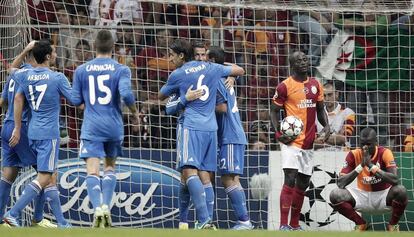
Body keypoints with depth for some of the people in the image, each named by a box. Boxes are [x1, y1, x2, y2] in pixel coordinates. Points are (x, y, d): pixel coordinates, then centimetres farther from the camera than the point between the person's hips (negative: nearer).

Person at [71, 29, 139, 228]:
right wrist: (134, 113, 2)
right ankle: (106, 206, 4)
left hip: (91, 128, -1)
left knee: (92, 172, -7)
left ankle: (97, 208, -28)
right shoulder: (121, 70, -2)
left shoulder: (81, 70, 4)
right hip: (114, 127, 1)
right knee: (110, 168, 19)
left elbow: (76, 100, 6)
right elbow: (126, 94, -16)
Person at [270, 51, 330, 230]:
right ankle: (283, 225, -20)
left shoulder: (315, 85, 10)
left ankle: (295, 225, 23)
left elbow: (320, 109, 19)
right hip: (291, 140, -7)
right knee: (290, 179, -18)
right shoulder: (285, 86, -7)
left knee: (303, 183, 12)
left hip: (309, 141, 7)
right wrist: (278, 132, -16)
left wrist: (326, 126, 0)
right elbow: (274, 111, -2)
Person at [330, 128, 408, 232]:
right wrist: (360, 166, -28)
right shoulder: (353, 155, -10)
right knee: (335, 195, -22)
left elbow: (395, 180, -30)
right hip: (363, 196, 2)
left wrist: (371, 165, -34)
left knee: (401, 191, -35)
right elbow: (341, 183, -17)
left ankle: (393, 225, -6)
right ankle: (361, 224, 2)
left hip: (383, 196, -2)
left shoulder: (385, 153, -16)